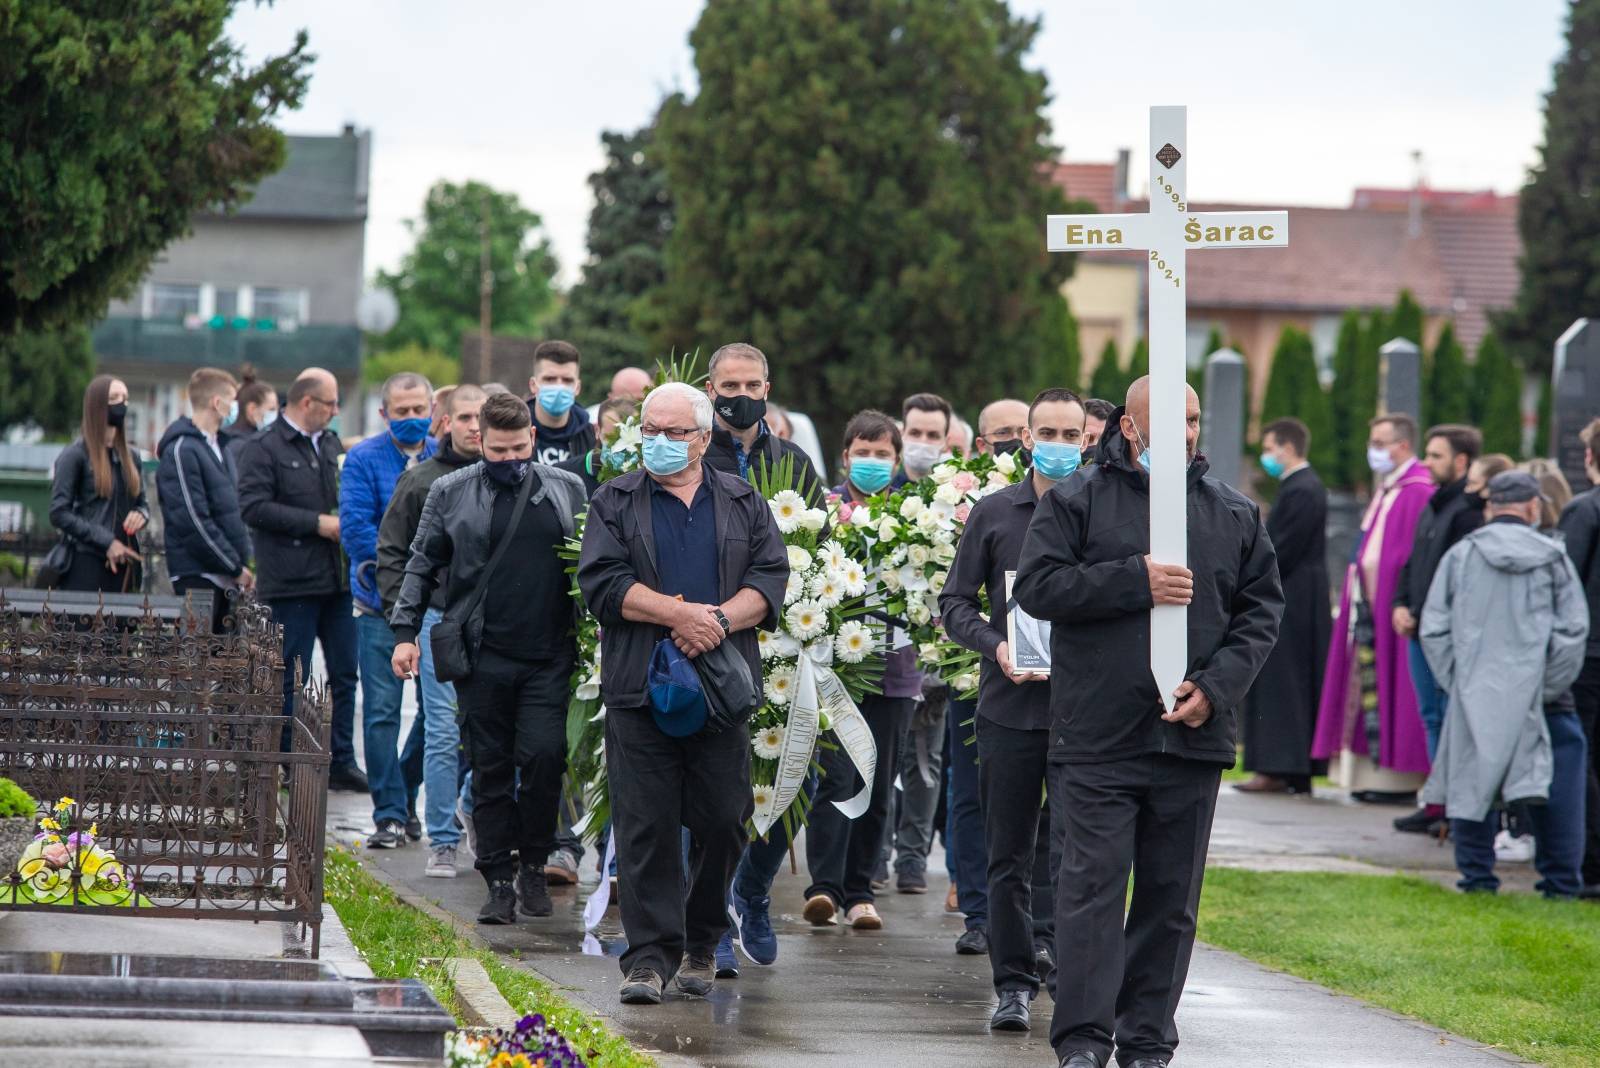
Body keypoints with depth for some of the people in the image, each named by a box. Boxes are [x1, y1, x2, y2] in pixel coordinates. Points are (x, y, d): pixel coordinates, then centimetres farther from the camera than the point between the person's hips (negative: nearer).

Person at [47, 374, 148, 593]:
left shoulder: (130, 456, 18)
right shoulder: (75, 455, -1)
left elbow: (142, 502, 26)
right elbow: (59, 513, -8)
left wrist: (141, 515, 0)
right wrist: (106, 542, -15)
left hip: (123, 566, 6)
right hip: (86, 566, -6)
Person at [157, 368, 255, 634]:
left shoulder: (218, 448, 18)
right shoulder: (182, 451, -12)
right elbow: (193, 522, -18)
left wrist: (243, 562, 10)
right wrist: (236, 567, -14)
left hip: (227, 580, 9)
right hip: (197, 576, -9)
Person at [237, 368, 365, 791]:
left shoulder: (331, 444, 17)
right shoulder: (262, 449, -6)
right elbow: (254, 507, -17)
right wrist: (318, 523, -16)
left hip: (338, 580, 7)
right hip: (291, 583, -7)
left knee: (344, 673, 8)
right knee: (293, 679, -2)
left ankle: (341, 761, 15)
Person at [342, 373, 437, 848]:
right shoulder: (364, 460, -2)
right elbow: (355, 529, -10)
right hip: (382, 605, -3)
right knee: (382, 713, -5)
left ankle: (404, 796, 26)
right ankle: (390, 814, 0)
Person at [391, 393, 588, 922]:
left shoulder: (567, 491, 9)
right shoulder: (450, 493, 6)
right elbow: (421, 565, 12)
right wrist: (405, 631, 4)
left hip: (548, 656, 0)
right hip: (481, 655, 0)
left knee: (543, 755, -12)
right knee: (491, 769, 2)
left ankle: (533, 866, 7)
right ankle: (500, 882, 8)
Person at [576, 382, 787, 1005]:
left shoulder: (744, 504, 14)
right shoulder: (616, 503, 9)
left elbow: (770, 579, 3)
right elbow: (603, 582, -4)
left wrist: (720, 621, -15)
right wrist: (681, 614, -14)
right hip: (639, 689, -1)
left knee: (722, 820, 1)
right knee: (645, 825, -5)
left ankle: (702, 945, 17)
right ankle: (650, 955, -4)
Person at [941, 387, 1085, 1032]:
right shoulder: (994, 514, 8)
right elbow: (955, 602, 10)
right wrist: (995, 644, -8)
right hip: (1010, 705, 1)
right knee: (1010, 856, 2)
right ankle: (1015, 984, 7)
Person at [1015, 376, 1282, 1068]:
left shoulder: (1235, 515, 13)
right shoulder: (1076, 502, 4)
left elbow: (1261, 608, 11)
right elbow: (1037, 586, -5)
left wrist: (1216, 686, -4)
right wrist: (1135, 581, -14)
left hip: (1193, 735, 3)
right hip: (1097, 733, -3)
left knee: (1172, 894, 6)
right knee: (1093, 882, -7)